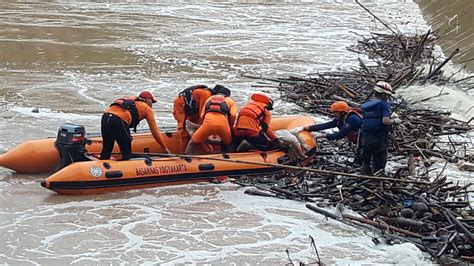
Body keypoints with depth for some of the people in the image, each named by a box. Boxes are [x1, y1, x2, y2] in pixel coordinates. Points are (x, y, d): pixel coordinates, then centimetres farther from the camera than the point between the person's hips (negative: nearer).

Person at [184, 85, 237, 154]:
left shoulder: (210, 98, 35)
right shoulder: (230, 101, 29)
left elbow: (202, 115, 21)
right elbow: (233, 115, 7)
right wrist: (230, 127, 22)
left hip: (208, 121, 1)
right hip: (222, 123, -1)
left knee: (195, 141, 20)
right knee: (229, 143, 26)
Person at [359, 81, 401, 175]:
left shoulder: (366, 105, 13)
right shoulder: (384, 104, -8)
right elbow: (385, 121, -19)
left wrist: (390, 117, 20)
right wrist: (394, 121, 1)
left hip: (366, 138, 5)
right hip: (380, 138, -5)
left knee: (365, 162, 16)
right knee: (379, 163, 6)